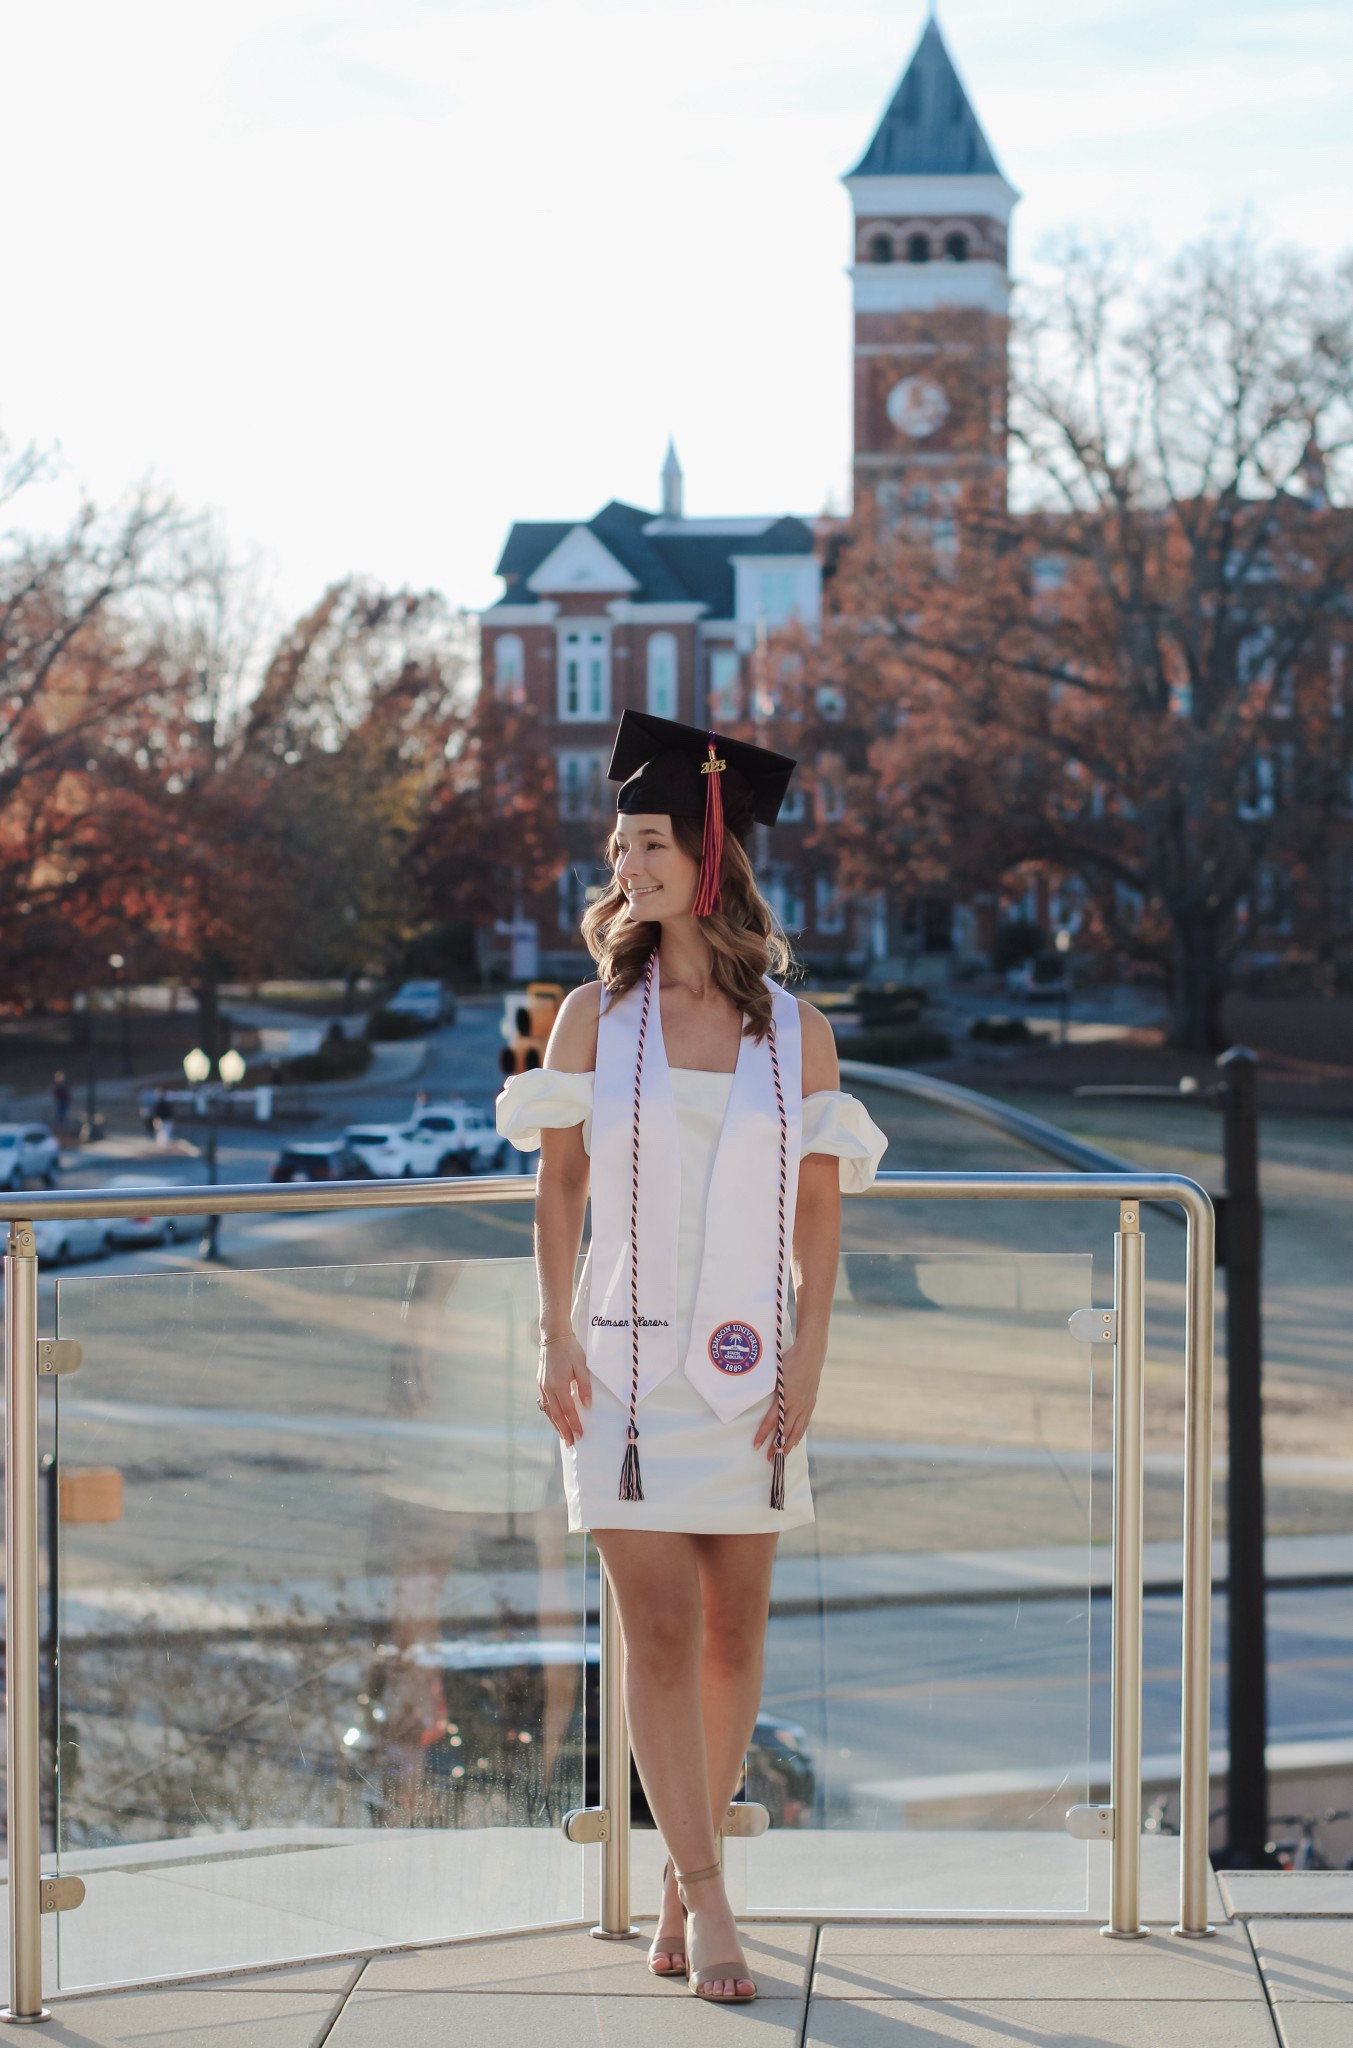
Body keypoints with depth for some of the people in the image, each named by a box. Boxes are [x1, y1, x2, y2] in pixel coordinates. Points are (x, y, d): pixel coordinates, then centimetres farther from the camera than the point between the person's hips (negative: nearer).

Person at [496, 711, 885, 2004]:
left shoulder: (794, 1029, 3)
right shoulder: (594, 1014, 2)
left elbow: (818, 1207, 4)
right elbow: (558, 1184, 4)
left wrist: (806, 1358, -5)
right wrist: (556, 1337, -5)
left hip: (745, 1369, 1)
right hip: (626, 1362, -1)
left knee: (733, 1631, 5)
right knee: (658, 1631, -7)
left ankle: (682, 1877, 20)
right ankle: (706, 1905, -4)